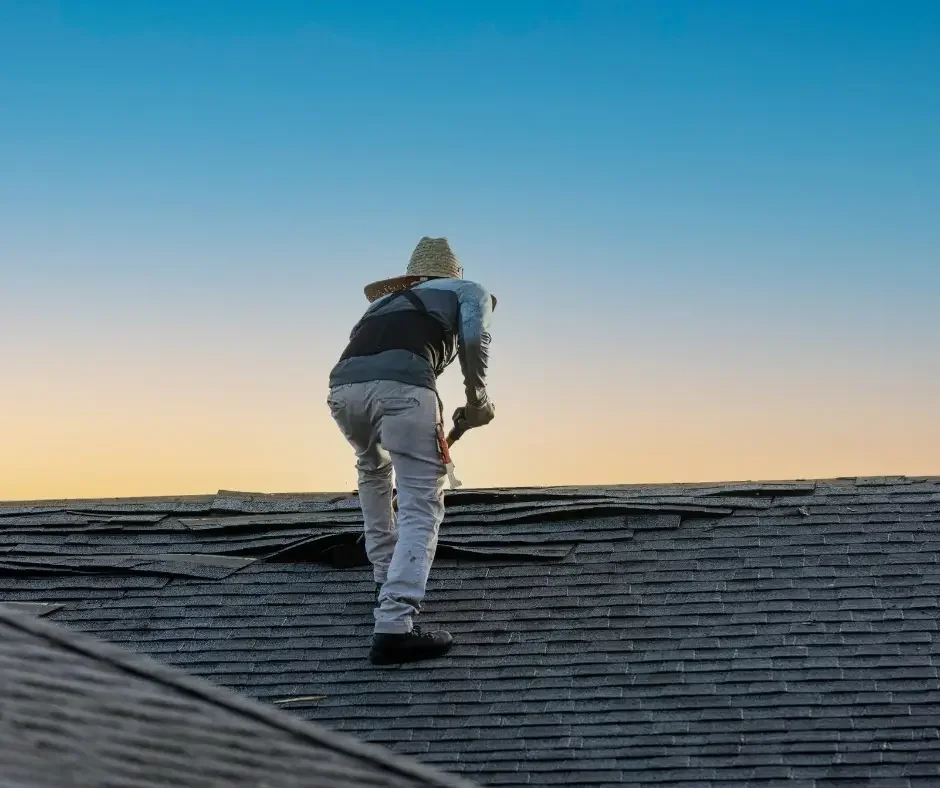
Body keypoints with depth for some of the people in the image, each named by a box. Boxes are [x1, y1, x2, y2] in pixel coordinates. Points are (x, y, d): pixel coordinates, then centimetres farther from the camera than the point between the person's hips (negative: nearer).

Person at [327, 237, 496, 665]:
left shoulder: (385, 300, 42)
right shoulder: (469, 290, 29)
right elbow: (474, 336, 6)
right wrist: (477, 399, 14)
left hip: (343, 385, 5)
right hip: (401, 383, -5)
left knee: (373, 472, 34)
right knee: (421, 508, -3)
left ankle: (387, 584, 37)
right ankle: (394, 625, -17)